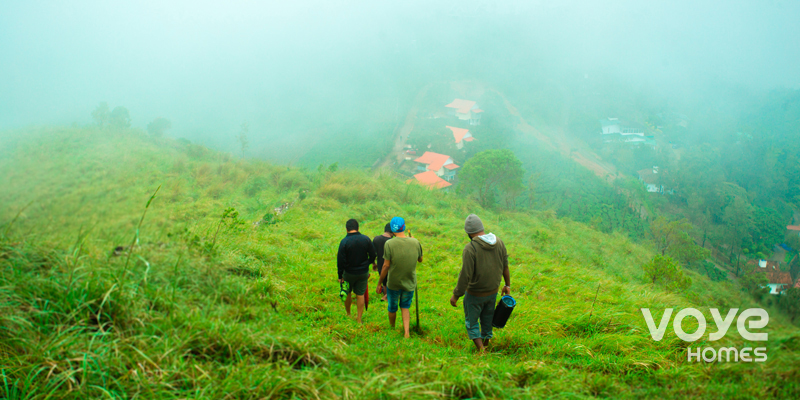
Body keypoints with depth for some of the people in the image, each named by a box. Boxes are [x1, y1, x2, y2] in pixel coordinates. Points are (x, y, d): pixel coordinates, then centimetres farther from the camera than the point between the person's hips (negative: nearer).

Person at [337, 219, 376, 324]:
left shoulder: (344, 242, -16)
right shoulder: (366, 239, -7)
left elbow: (340, 261, -15)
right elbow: (373, 255, 0)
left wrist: (340, 276, -6)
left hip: (349, 273, -2)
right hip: (363, 272, 2)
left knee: (347, 293, 19)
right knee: (360, 295, 12)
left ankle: (348, 314, 35)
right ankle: (359, 318, 18)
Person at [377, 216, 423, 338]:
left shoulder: (389, 244, -16)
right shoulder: (415, 242, -7)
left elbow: (386, 266, -15)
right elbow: (420, 259, 11)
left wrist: (380, 282, -3)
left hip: (393, 283, -2)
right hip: (410, 283, 2)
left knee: (392, 308, 19)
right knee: (405, 307, 19)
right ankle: (406, 332, 6)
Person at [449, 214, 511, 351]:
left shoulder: (470, 248, -25)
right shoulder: (499, 242, -5)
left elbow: (465, 275, -24)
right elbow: (505, 267, 6)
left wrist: (456, 295, -14)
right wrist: (507, 285, 21)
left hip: (475, 294, -6)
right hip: (493, 292, 6)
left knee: (472, 322, 10)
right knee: (487, 321, 21)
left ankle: (482, 350, 3)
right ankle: (486, 344, 36)